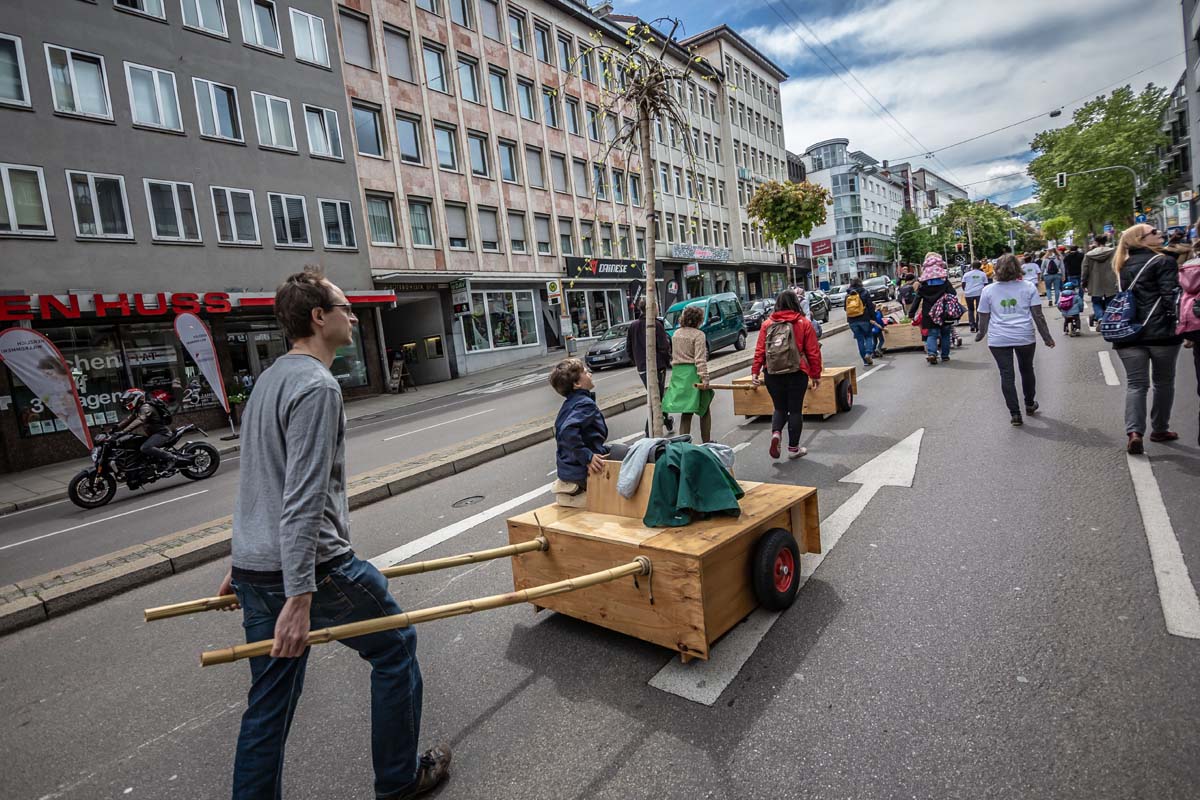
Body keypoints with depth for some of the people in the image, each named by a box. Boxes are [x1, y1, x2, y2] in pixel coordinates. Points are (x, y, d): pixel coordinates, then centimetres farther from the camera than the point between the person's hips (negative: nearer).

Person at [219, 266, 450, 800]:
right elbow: (303, 500, -24)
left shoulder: (270, 378, 15)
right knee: (394, 646, 11)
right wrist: (299, 597, -25)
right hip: (310, 567, -9)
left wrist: (245, 564, 28)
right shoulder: (317, 384, -17)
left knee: (269, 700, 18)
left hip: (254, 569, 9)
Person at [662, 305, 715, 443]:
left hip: (678, 374, 6)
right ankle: (706, 442, 18)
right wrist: (704, 377, -19)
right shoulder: (698, 334, -9)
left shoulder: (676, 333, 11)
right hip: (692, 374, -6)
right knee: (704, 409, 11)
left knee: (686, 412, 8)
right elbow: (700, 359, -17)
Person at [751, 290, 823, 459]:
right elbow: (813, 351, -2)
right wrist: (815, 374, 4)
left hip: (772, 373, 2)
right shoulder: (804, 323, -1)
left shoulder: (767, 324, 3)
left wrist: (755, 371, 1)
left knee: (779, 407, 18)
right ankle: (793, 448, 15)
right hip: (797, 373, -2)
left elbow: (759, 350, -2)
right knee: (795, 409, 9)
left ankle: (776, 432, -8)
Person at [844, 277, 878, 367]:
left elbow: (846, 308, 14)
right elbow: (870, 306, -6)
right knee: (869, 336, 13)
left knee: (860, 340, 8)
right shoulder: (864, 293, -3)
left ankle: (866, 360, 10)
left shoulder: (847, 295, 8)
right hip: (864, 319, -3)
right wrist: (873, 318, -1)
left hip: (852, 321, 3)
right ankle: (868, 353, -11)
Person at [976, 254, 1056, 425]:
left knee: (1007, 375, 2)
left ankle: (1015, 413, 2)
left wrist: (981, 334, 18)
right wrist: (1047, 337, 7)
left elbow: (984, 317, 2)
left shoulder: (988, 290, 0)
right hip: (1024, 338, 1)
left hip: (998, 340, -1)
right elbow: (1038, 315, -1)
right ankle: (1030, 405, 35)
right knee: (1027, 370, 20)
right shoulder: (1028, 287, 1)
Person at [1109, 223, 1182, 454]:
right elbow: (1171, 296, -12)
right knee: (1164, 382, 13)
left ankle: (1134, 432, -14)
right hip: (1160, 332, -4)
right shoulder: (1164, 262, -5)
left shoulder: (1124, 266, 13)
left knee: (1135, 384, 2)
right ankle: (1159, 429, 23)